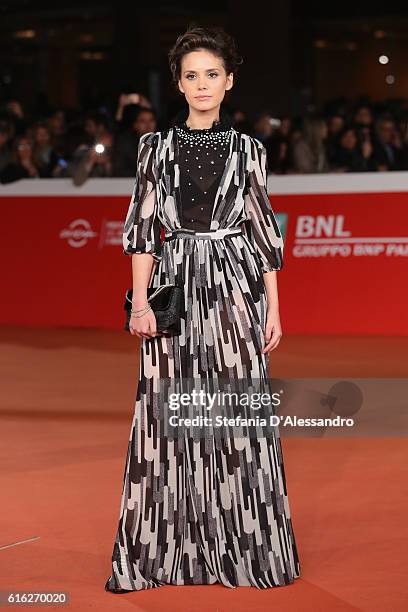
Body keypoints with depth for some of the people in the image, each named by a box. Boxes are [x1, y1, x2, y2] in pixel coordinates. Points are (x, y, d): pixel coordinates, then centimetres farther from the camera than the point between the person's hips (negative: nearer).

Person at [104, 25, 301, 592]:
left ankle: (246, 546, 8)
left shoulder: (247, 150, 6)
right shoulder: (157, 147, 7)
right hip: (176, 286, 0)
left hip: (236, 289, 0)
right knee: (170, 415, 0)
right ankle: (169, 547, 8)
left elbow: (264, 231, 7)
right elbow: (143, 228, 4)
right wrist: (141, 301, -4)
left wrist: (274, 308, 3)